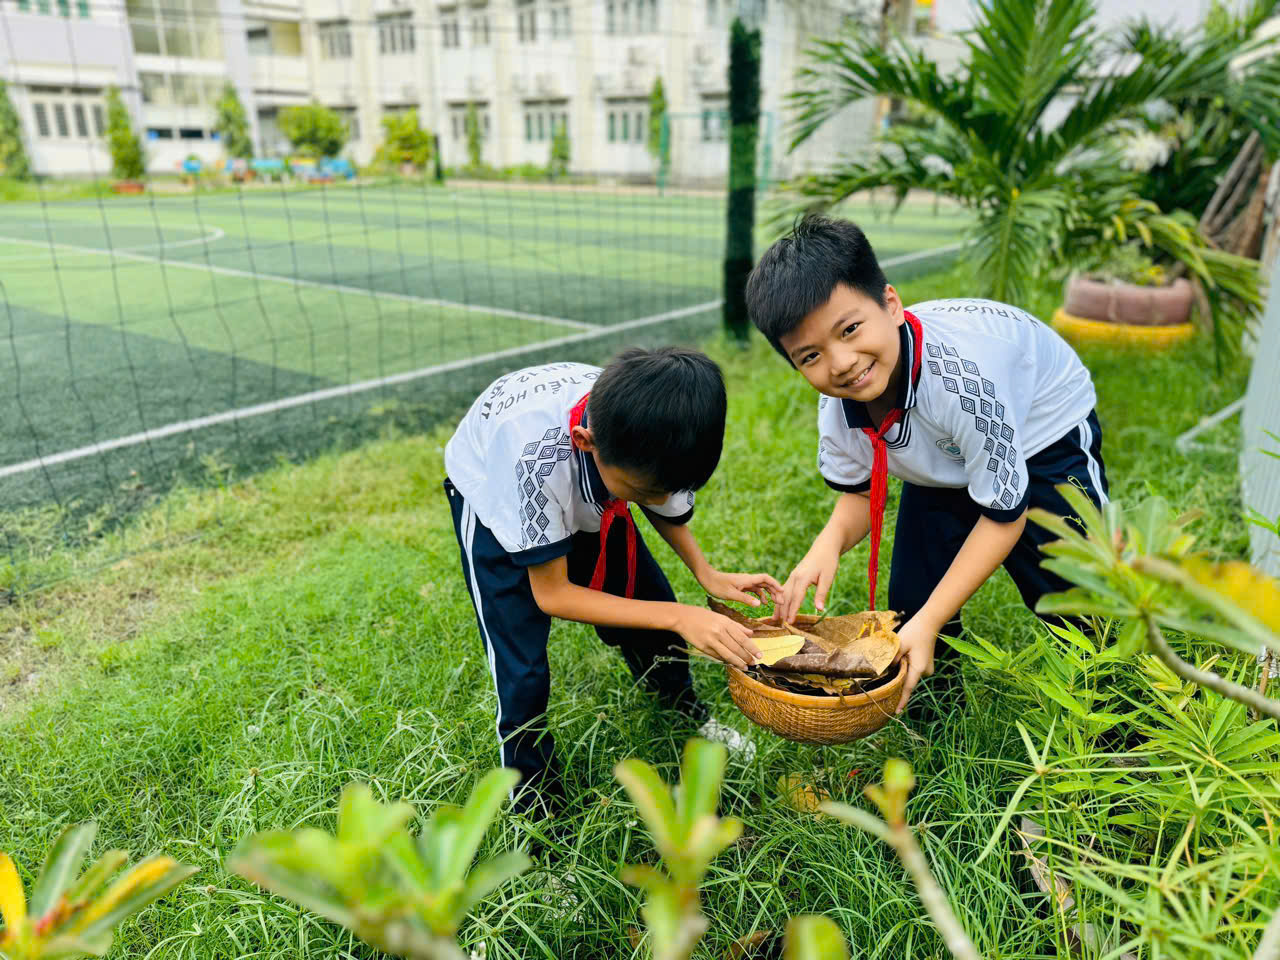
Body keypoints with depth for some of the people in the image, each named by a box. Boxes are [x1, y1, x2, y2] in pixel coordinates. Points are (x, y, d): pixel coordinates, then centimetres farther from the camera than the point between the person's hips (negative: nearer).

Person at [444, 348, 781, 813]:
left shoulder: (648, 440, -31)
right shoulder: (538, 456, -46)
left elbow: (664, 506, -5)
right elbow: (551, 593, -34)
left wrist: (708, 574, -22)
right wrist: (680, 618, -41)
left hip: (589, 495, 4)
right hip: (495, 494, -4)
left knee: (652, 603, 4)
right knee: (522, 670, -10)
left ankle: (691, 722, 36)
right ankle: (536, 805, 18)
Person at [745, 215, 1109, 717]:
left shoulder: (961, 374, -43)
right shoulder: (836, 405, -25)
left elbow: (1003, 513, -30)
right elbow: (859, 492, -6)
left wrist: (929, 621, -33)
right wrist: (829, 543, -30)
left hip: (1046, 436, -4)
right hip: (945, 466, 5)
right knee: (910, 609, 3)